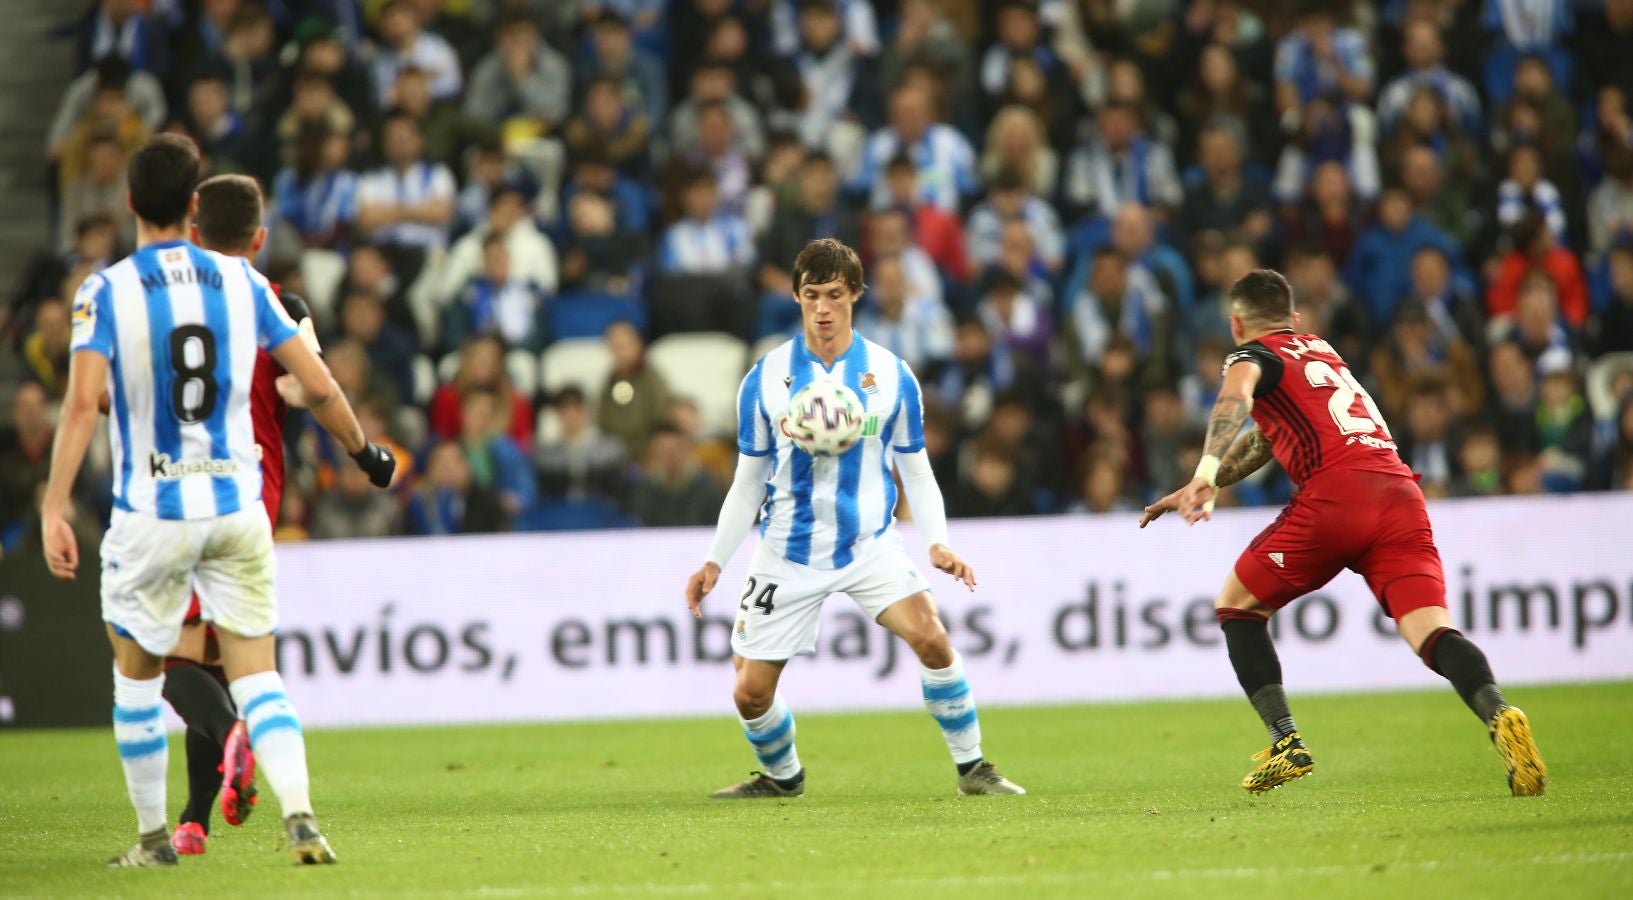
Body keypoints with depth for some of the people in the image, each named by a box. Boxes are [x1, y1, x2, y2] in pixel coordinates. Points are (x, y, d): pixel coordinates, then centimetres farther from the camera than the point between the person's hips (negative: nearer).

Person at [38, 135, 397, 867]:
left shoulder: (105, 291, -6)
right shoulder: (241, 282, 2)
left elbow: (82, 402, -18)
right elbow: (317, 386, 2)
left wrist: (54, 510, -19)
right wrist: (363, 450, 19)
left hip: (151, 515, -2)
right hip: (237, 506, 2)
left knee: (136, 673, 17)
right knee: (256, 675, 5)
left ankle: (153, 836, 22)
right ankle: (300, 816, -16)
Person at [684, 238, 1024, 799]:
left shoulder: (891, 375, -1)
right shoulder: (766, 378, 0)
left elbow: (916, 472, 6)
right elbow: (748, 481, 9)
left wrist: (938, 543, -9)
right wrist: (715, 562, 5)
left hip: (870, 542, -1)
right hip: (788, 554, 1)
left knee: (930, 636, -25)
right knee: (751, 691, -1)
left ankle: (972, 768, -9)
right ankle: (782, 777, 29)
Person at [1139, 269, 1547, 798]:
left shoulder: (1255, 355, 13)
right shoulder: (1322, 352, 35)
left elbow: (1235, 400, -12)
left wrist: (1205, 476, -25)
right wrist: (1202, 489, 46)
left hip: (1334, 494, -5)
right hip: (1400, 492, 5)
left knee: (1236, 603, 16)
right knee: (1431, 632, -9)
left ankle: (1286, 744, 5)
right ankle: (1499, 715, -38)